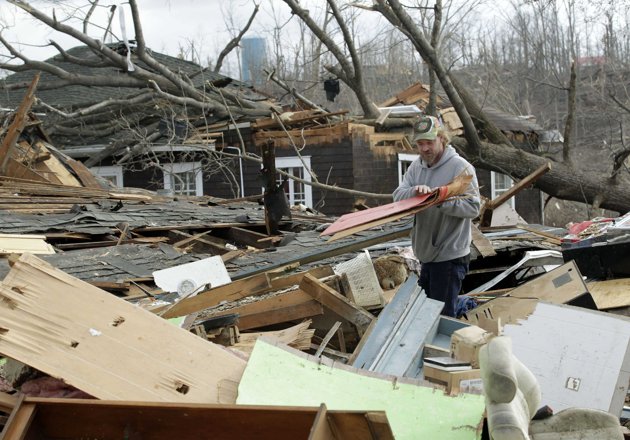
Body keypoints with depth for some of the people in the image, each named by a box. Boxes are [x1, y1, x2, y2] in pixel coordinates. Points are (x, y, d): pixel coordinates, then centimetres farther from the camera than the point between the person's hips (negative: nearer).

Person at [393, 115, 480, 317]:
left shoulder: (460, 167, -14)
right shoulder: (416, 166, 8)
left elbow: (473, 207, -19)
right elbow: (397, 195, -2)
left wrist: (441, 201, -31)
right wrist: (414, 191, -24)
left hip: (450, 256, -8)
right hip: (426, 253, 8)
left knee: (443, 315, -2)